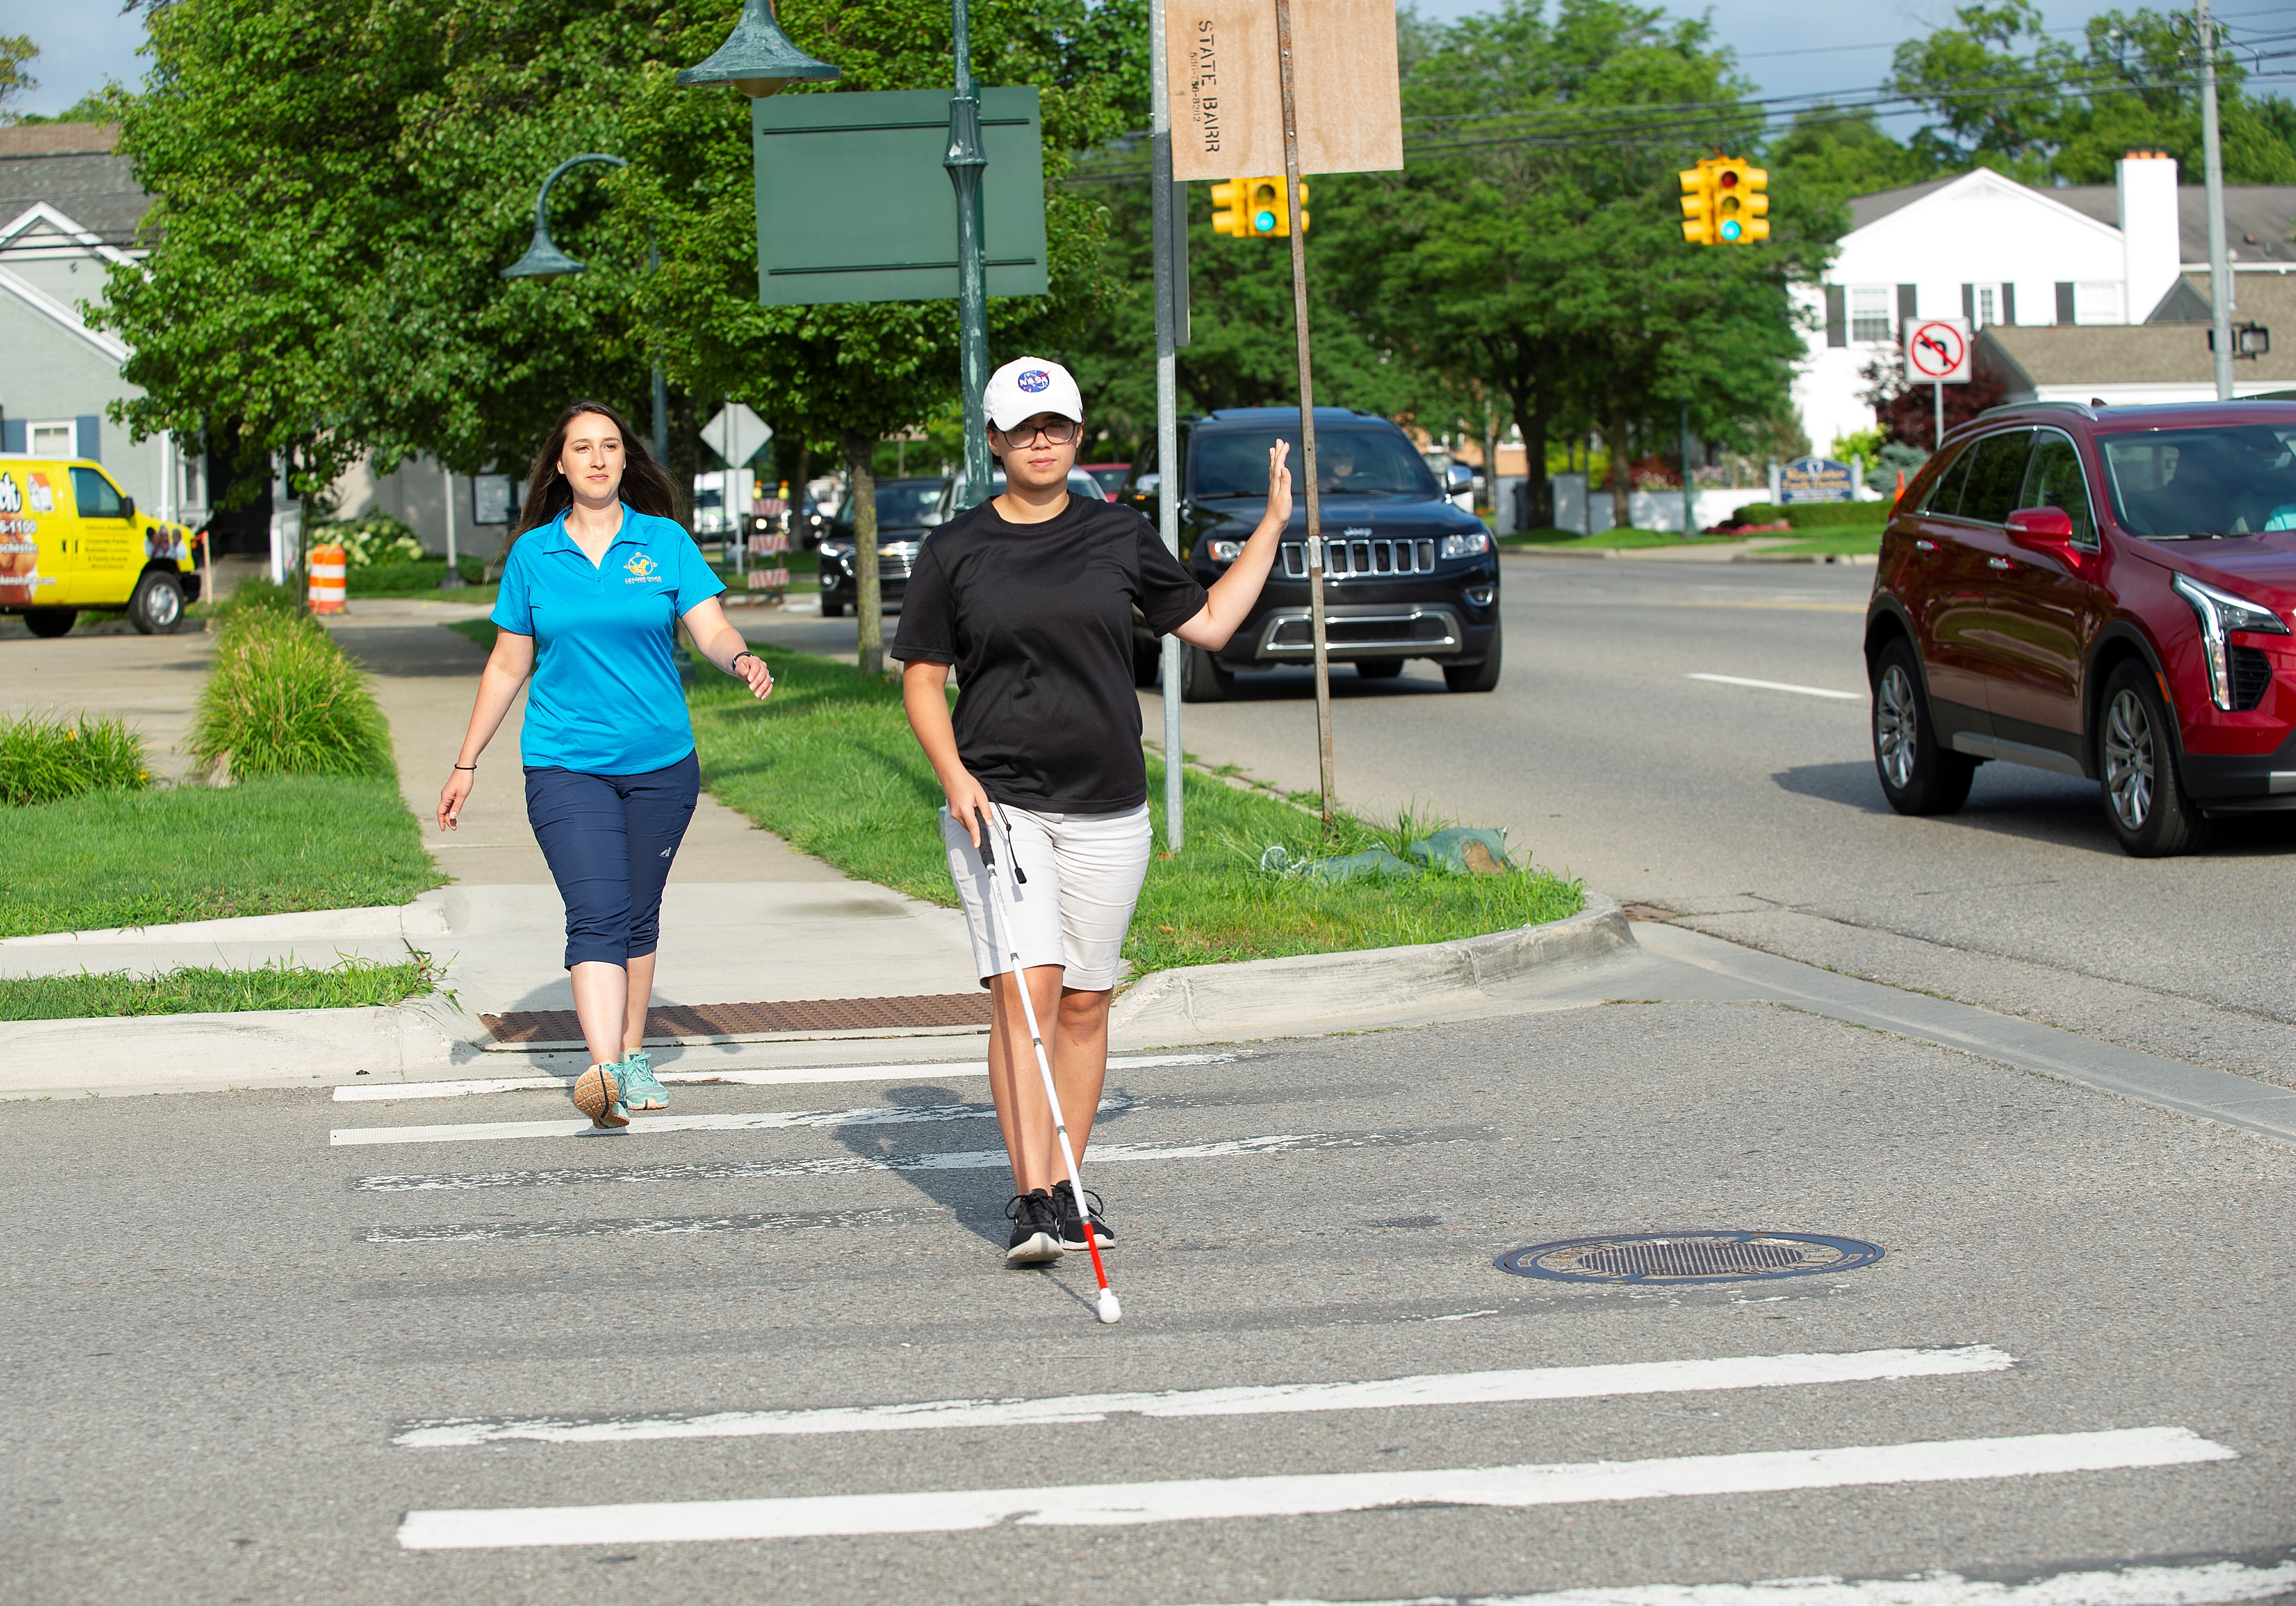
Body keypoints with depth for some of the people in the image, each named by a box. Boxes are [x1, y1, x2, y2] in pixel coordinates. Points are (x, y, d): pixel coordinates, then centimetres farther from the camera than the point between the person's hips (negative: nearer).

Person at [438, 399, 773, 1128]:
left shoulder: (665, 542, 3)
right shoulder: (532, 554, 5)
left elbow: (712, 630, -4)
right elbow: (507, 664, 11)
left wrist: (741, 658, -28)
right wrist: (466, 765, 12)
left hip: (659, 762, 1)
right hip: (565, 764, -1)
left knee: (638, 917, 11)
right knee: (597, 915, -16)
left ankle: (632, 1057, 27)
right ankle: (604, 1072, -28)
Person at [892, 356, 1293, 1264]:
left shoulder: (1121, 536, 8)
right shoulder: (955, 551, 3)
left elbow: (1208, 624, 15)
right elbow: (922, 676, 6)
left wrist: (1273, 524, 13)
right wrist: (954, 775, -9)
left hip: (1107, 808, 3)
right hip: (997, 805, -2)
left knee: (1084, 1003, 6)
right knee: (1024, 990, -14)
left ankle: (1066, 1186, 18)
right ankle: (1030, 1201, -17)